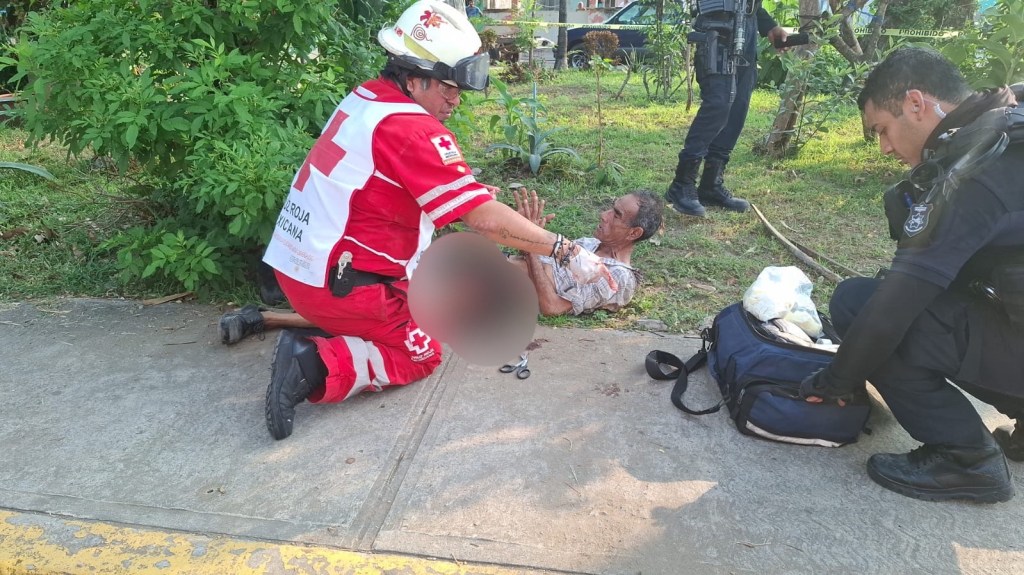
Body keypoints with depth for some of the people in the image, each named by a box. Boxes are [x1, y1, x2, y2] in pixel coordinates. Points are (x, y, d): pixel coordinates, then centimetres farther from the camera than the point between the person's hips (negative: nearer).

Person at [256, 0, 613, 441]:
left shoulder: (364, 99, 7)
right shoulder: (412, 130, -21)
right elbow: (484, 218, -21)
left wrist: (471, 192, 6)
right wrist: (566, 252, -16)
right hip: (337, 283, -8)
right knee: (422, 355, 10)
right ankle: (316, 365, -9)